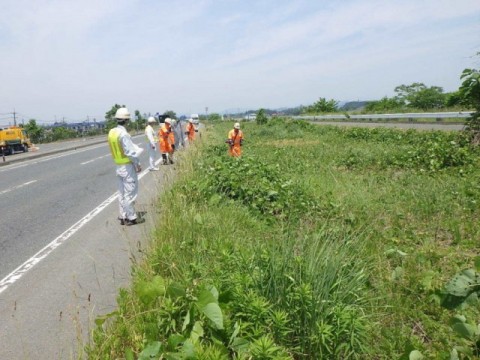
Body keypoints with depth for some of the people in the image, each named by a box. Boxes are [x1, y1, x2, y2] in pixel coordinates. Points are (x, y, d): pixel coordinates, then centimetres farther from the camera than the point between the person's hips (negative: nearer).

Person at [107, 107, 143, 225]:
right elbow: (131, 152, -21)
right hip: (128, 167, -8)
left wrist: (138, 150, 6)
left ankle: (123, 217, 23)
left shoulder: (112, 132, 5)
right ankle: (131, 218, 9)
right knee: (130, 193, 1)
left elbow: (118, 149, 8)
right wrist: (137, 165, -9)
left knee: (122, 193, 14)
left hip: (118, 166, 8)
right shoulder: (123, 134, -21)